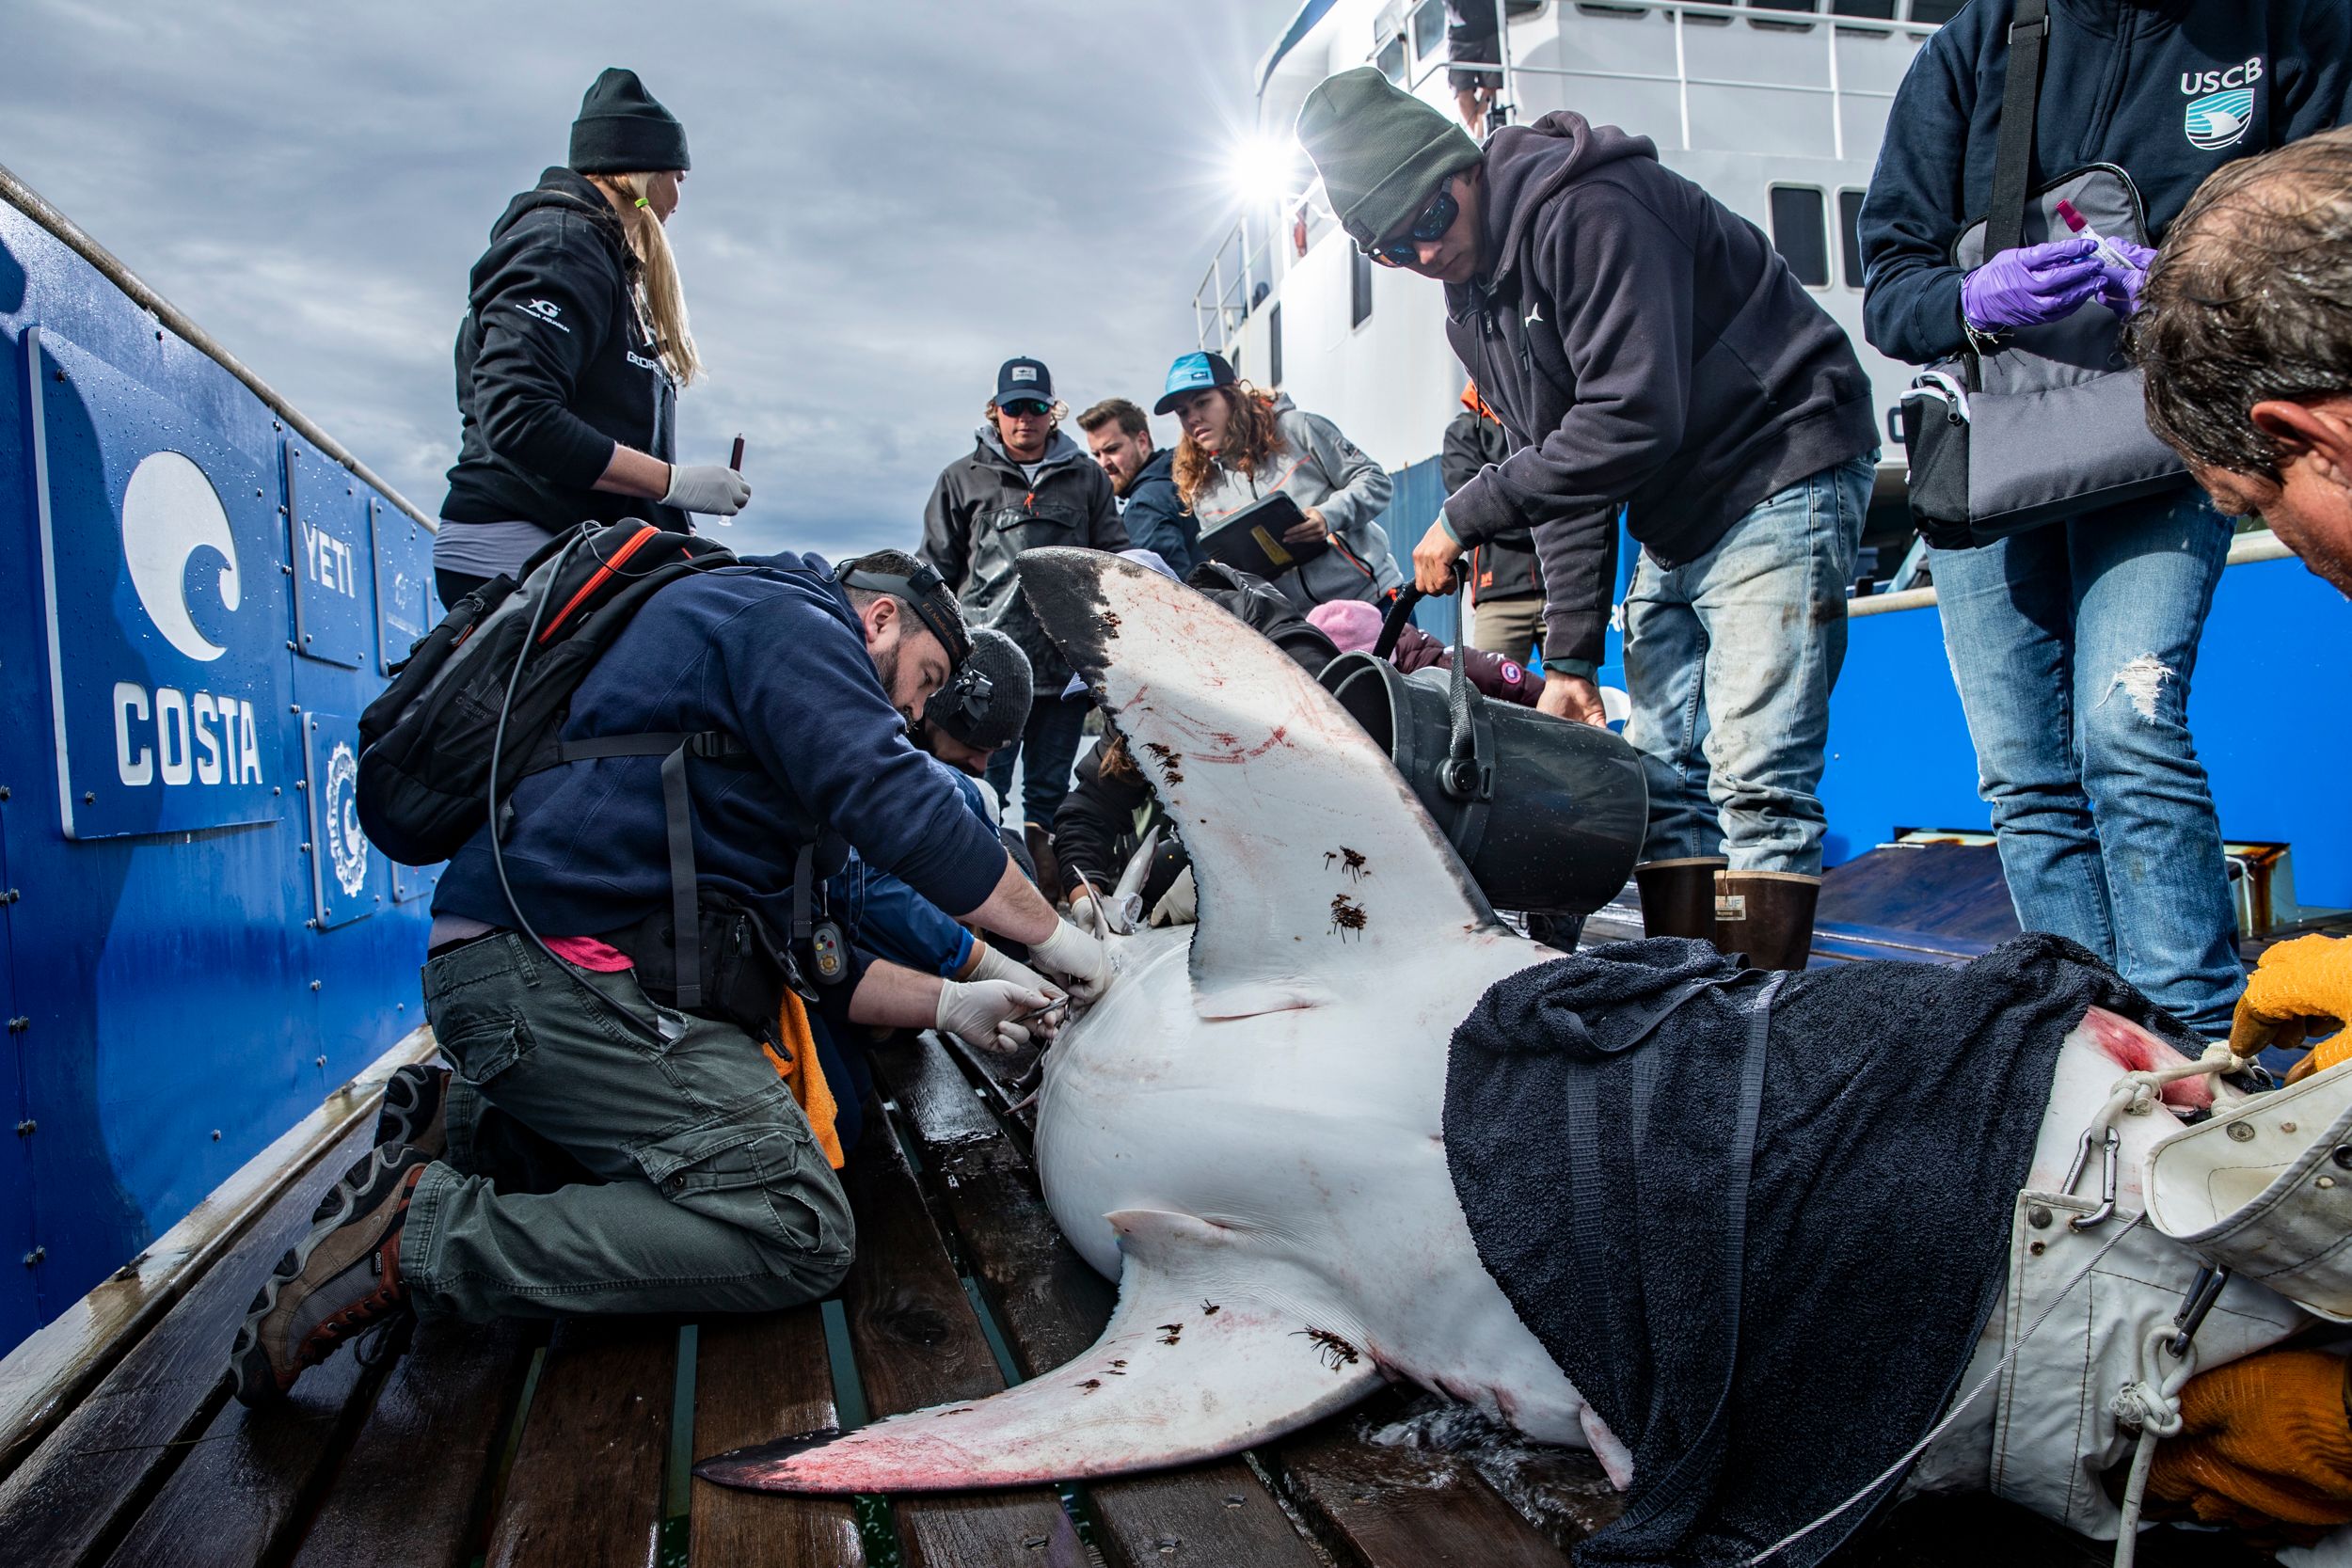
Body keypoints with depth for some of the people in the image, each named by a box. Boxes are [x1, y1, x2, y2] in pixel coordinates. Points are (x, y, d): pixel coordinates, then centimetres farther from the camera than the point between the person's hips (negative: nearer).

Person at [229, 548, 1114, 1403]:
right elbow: (897, 807, -15)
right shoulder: (789, 618, 0)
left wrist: (947, 1003, 17)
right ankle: (423, 1233, -16)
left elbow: (791, 951, 25)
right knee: (797, 1229, -16)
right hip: (559, 964, -11)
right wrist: (1050, 933, -4)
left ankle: (468, 1122, 11)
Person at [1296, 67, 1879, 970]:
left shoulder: (1586, 213, -19)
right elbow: (1564, 468, 9)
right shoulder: (1470, 310, 9)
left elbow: (1633, 421, -27)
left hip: (1779, 477, -9)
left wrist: (1469, 515, -20)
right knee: (1665, 778, 5)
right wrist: (1571, 655, 4)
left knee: (1755, 781, -15)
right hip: (1674, 523, 9)